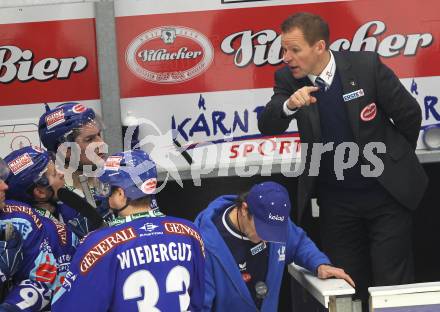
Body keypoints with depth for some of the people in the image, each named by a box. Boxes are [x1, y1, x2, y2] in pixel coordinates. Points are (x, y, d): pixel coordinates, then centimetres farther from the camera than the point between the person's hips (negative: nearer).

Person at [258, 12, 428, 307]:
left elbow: (409, 115, -4)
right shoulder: (288, 79, -6)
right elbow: (268, 126, -17)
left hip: (387, 192, -3)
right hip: (335, 200, 4)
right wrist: (289, 105, -38)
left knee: (393, 283, -2)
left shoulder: (366, 65, -16)